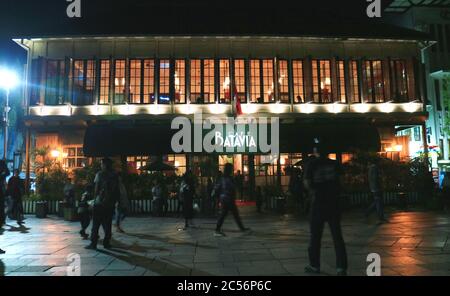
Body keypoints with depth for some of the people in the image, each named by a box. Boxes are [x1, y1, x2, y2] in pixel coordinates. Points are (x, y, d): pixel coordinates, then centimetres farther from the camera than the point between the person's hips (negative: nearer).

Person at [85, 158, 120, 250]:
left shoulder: (100, 174, -5)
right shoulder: (115, 175, 5)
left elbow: (96, 188, -6)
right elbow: (117, 190, 6)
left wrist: (95, 198, 5)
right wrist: (115, 201, 14)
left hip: (99, 202, -3)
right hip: (110, 203, 3)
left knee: (96, 224, 4)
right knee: (108, 224, 10)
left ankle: (93, 243, 3)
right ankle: (106, 243, 10)